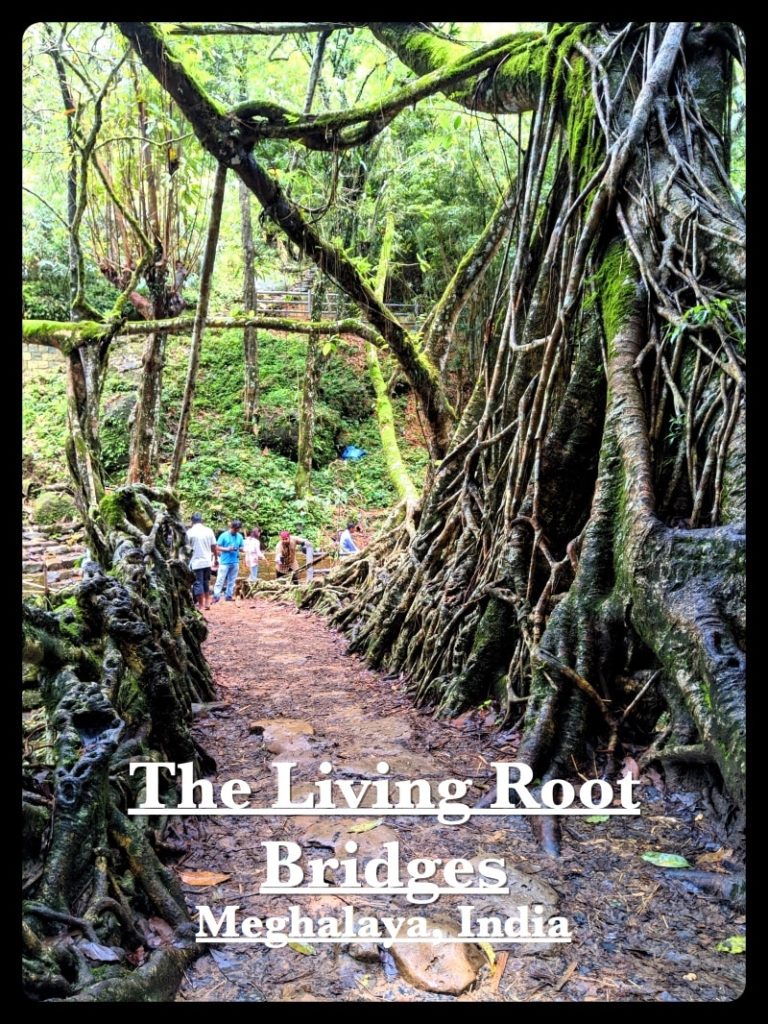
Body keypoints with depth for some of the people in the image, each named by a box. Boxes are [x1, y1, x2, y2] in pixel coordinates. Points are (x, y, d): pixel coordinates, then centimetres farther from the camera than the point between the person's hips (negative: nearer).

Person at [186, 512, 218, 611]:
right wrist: (215, 558, 18)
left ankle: (201, 606, 1)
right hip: (207, 561, 4)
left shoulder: (190, 532, -9)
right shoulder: (209, 530, 2)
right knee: (206, 582, 18)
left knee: (198, 583, 1)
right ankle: (207, 603, 21)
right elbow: (214, 547, 5)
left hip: (196, 562, -4)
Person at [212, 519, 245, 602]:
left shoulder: (239, 536, 6)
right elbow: (217, 547, -5)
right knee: (220, 580, -6)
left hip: (235, 562, 4)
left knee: (231, 581, 10)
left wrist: (238, 549, -11)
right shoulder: (224, 535, -5)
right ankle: (216, 596, -4)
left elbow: (242, 547, 13)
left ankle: (229, 596, 17)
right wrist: (227, 549, -19)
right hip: (225, 562, -4)